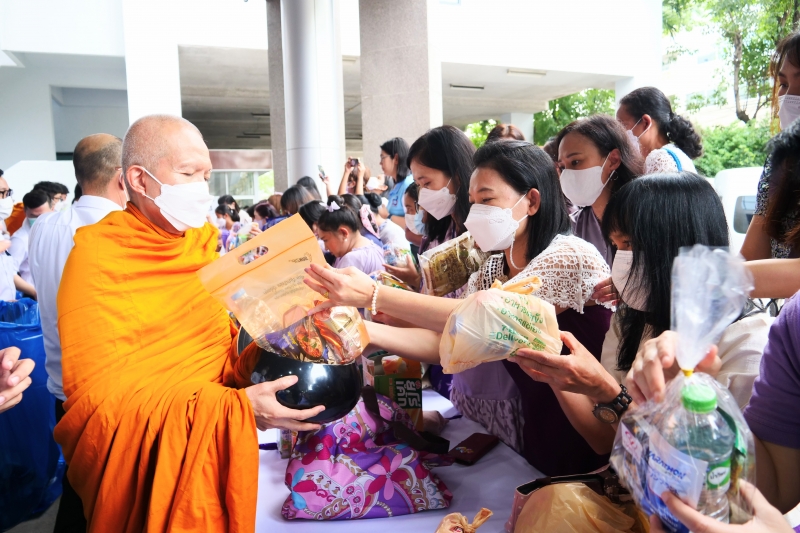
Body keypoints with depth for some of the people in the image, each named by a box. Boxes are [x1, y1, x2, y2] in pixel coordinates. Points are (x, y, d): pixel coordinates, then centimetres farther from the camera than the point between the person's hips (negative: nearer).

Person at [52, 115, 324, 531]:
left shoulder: (203, 240, 7)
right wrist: (234, 405, -25)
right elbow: (100, 395, -18)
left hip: (221, 444, 6)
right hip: (148, 459, -5)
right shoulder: (98, 258, -12)